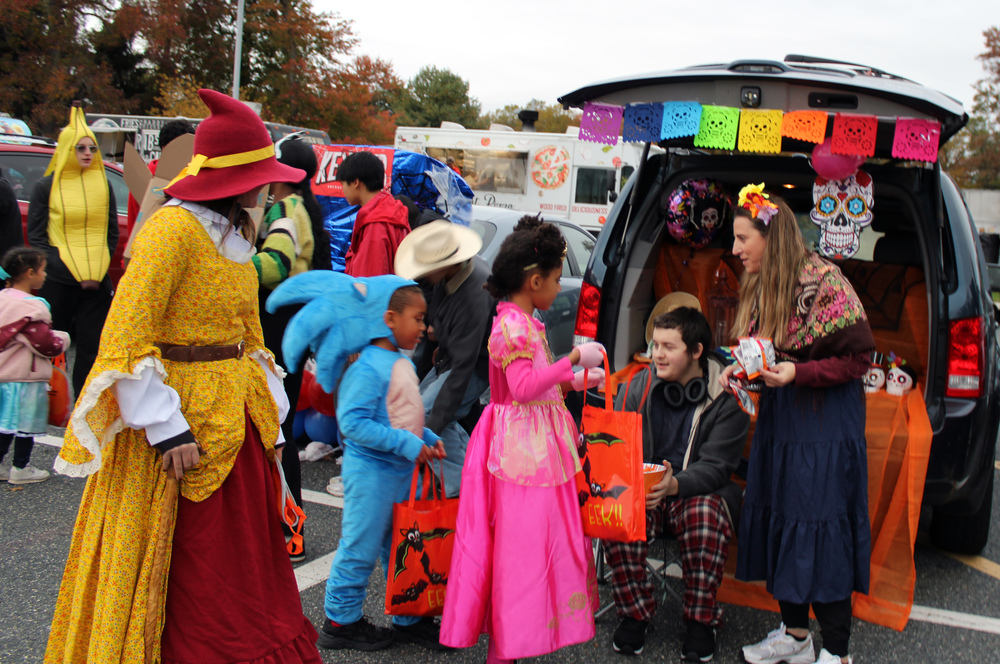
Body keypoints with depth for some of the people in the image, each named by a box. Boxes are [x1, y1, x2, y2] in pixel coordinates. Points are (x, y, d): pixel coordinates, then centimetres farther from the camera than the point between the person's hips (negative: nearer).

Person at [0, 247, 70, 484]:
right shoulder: (30, 307, -21)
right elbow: (46, 344, -22)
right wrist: (63, 339, -2)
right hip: (25, 378, -8)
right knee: (26, 425, 5)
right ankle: (20, 469, 15)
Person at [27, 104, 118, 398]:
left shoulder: (103, 186, 10)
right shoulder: (46, 187, 1)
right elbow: (36, 237, -1)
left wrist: (97, 270, -3)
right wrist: (70, 270, -12)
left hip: (97, 283, 2)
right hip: (57, 283, -2)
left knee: (92, 349, 1)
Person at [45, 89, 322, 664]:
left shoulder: (235, 233, 12)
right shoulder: (173, 227, -16)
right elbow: (124, 340, -20)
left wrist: (271, 421, 14)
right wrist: (166, 428, -22)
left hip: (239, 416, 8)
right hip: (184, 422, -8)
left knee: (251, 568, 14)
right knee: (195, 576, 3)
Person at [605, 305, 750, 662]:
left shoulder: (727, 397, -7)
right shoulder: (638, 387, 1)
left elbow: (715, 466, -13)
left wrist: (675, 484, -33)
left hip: (701, 490, -2)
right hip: (642, 491, 2)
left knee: (706, 513, -35)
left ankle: (701, 620, -13)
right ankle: (635, 613, -7)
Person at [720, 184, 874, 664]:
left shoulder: (824, 283, -18)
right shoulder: (758, 288, 6)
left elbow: (857, 359, -15)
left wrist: (796, 373, -25)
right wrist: (737, 372, -2)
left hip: (824, 426, -8)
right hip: (777, 418, 8)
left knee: (820, 532, -3)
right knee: (778, 521, 13)